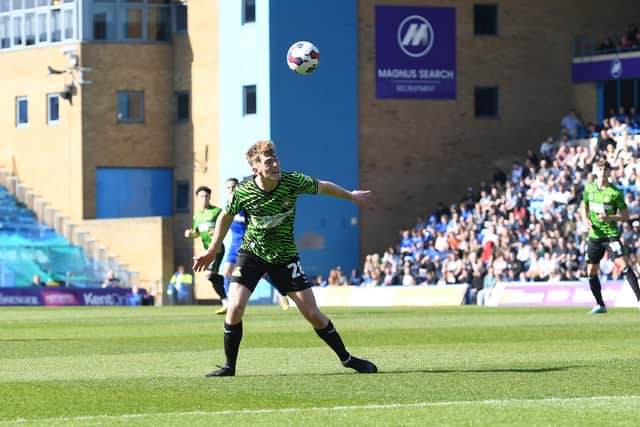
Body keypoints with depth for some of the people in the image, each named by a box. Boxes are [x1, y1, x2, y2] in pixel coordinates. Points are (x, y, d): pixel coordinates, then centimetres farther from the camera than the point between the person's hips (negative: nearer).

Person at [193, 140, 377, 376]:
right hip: (252, 251, 0)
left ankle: (346, 358, 16)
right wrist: (212, 250, 10)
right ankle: (229, 366, -1)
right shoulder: (243, 192, -19)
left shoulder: (293, 182, -19)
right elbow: (226, 216, 3)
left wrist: (351, 196, 18)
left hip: (284, 257, 0)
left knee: (313, 314, -2)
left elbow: (323, 187, 3)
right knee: (235, 308, -18)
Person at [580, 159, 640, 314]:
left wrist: (609, 218, -20)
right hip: (594, 235, 5)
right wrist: (585, 219, 2)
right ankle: (600, 305, 22)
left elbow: (625, 215, -5)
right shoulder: (589, 188, 5)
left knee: (623, 264, -22)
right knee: (591, 272, 7)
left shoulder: (615, 192, -8)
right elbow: (584, 206, 22)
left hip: (611, 234, -5)